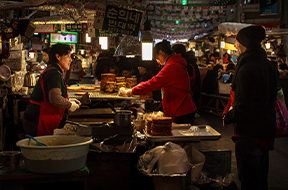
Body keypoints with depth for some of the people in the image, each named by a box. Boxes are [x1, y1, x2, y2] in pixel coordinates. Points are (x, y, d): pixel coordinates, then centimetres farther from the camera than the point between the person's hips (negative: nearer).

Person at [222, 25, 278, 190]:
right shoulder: (269, 66, 8)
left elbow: (244, 107, -25)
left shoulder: (247, 70, -21)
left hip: (249, 132, -9)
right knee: (261, 175, 21)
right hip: (267, 129, 9)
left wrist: (228, 118, -8)